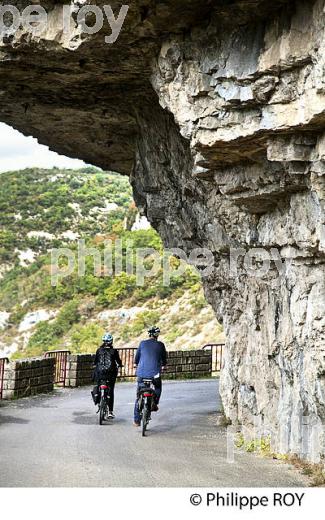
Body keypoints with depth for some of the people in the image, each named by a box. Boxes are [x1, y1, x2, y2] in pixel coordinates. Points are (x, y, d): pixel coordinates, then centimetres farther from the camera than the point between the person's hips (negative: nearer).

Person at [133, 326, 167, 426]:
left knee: (138, 397, 10)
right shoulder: (160, 345, 2)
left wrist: (136, 364, 34)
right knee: (158, 387, 32)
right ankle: (154, 403, 11)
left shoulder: (142, 343, 4)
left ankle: (137, 420, 9)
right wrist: (163, 366, 35)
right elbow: (164, 358, 13)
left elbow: (137, 357, 12)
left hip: (142, 373, 1)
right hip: (155, 373, -1)